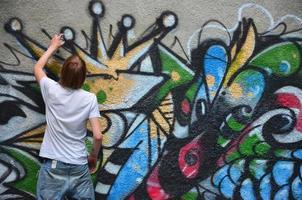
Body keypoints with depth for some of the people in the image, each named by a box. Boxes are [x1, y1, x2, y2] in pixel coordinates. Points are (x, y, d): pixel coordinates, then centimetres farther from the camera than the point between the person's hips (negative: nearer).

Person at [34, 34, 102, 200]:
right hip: (79, 168, 0)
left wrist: (53, 47, 29)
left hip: (53, 167, 0)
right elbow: (98, 136, -8)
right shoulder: (90, 99, -7)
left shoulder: (52, 90, -5)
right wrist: (94, 157, 10)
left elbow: (37, 68, 18)